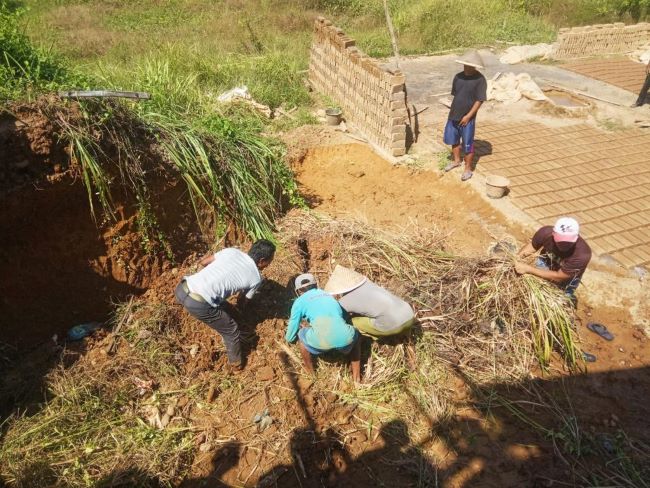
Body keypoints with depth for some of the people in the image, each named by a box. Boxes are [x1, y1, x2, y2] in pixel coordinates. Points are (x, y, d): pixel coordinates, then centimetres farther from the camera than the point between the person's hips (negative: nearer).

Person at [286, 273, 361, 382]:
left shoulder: (300, 301, 20)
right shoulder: (329, 295, 32)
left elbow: (290, 337, 27)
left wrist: (288, 337, 52)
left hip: (321, 341, -3)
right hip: (345, 339, 3)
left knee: (301, 335, 30)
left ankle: (311, 376, 39)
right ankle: (357, 379, 36)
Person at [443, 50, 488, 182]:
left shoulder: (480, 79, -15)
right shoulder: (458, 77, 2)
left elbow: (480, 100, -15)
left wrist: (468, 116, -18)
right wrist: (452, 111, 12)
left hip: (467, 118, -6)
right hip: (453, 116, 6)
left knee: (468, 145, 3)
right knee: (453, 140, 20)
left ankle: (468, 169, 17)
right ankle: (457, 161, 42)